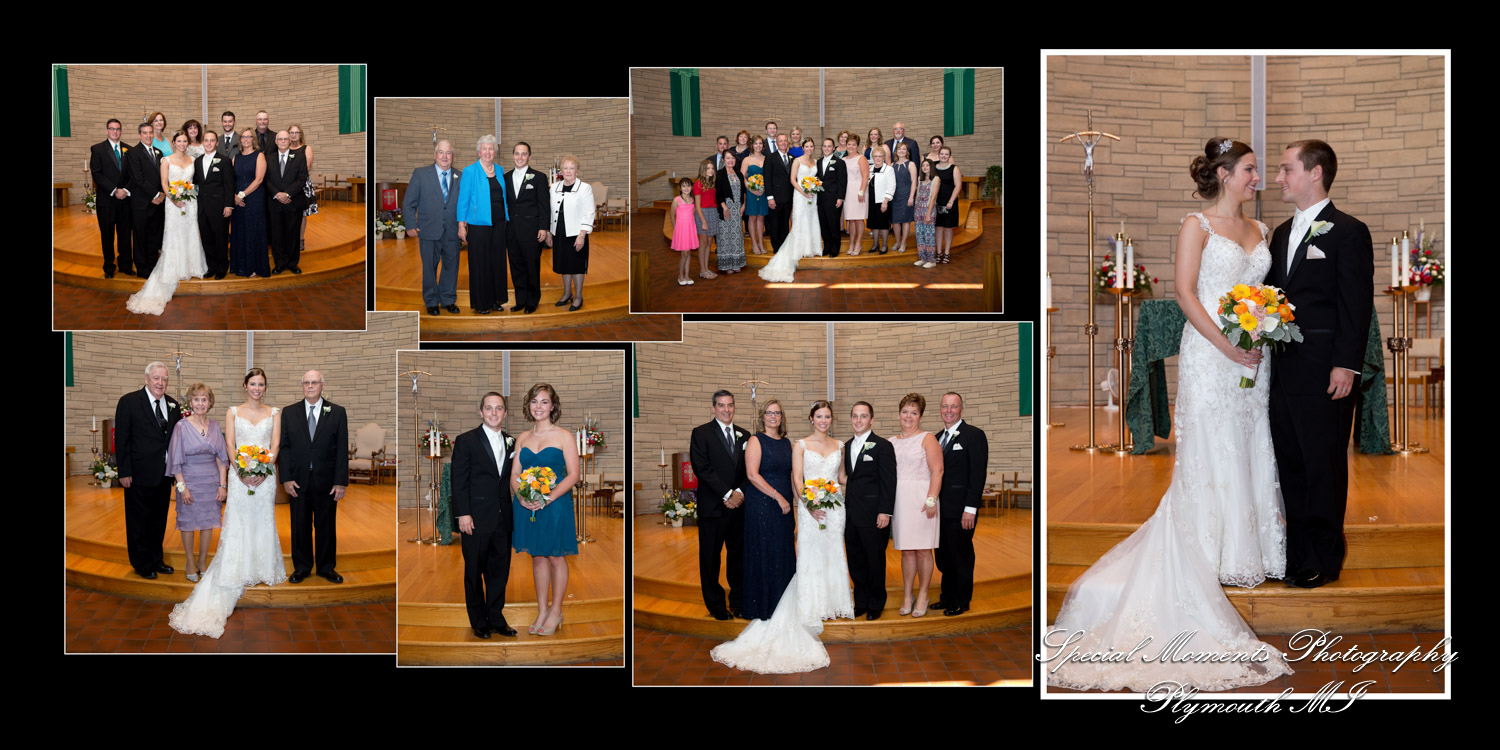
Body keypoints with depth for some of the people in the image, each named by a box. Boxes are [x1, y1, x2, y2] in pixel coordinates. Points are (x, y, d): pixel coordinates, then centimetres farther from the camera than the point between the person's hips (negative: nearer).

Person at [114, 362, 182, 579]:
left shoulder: (173, 405, 7)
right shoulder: (129, 402, -8)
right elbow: (121, 439, -9)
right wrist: (124, 472, -13)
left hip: (164, 475, 5)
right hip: (140, 475, -5)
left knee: (159, 520, 16)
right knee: (139, 521, 6)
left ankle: (155, 559, 28)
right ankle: (141, 564, 17)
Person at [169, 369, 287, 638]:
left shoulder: (274, 413, 8)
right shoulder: (233, 412, 6)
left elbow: (275, 445, 1)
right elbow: (230, 445, -1)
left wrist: (264, 471, -15)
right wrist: (242, 471, -16)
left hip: (265, 475, 1)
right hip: (240, 474, -1)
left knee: (262, 522, 6)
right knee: (236, 525, -4)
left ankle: (263, 570, 16)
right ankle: (233, 579, -4)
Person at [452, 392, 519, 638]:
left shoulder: (510, 442, 10)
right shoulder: (466, 441, -4)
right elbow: (459, 481, -7)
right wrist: (463, 514, -13)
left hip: (503, 519, 4)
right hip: (476, 519, -4)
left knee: (500, 570, 10)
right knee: (474, 572, 6)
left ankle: (496, 618, 21)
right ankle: (478, 621, 17)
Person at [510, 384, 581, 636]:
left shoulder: (564, 437, -3)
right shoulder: (523, 438, 11)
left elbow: (573, 475, -8)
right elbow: (514, 474, 11)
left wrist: (549, 498, -19)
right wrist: (521, 496, -10)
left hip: (555, 504, -4)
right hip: (527, 506, 4)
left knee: (556, 557, 2)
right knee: (537, 557, 10)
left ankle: (555, 612, 13)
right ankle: (542, 611, 18)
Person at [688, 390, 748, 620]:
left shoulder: (743, 435, 13)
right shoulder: (701, 433, -2)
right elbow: (703, 469, -11)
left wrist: (740, 492, -8)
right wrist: (726, 495, -15)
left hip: (738, 504, 4)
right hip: (712, 506, -4)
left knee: (739, 555, 7)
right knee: (710, 558, 4)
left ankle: (738, 601, 17)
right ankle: (715, 605, 12)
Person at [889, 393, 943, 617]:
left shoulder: (927, 439, -1)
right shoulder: (892, 442, 14)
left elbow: (937, 471, -8)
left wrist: (931, 500, -16)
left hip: (920, 499, -4)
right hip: (898, 501, 4)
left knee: (923, 549, -1)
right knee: (906, 550, 7)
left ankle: (922, 596, 7)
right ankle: (907, 596, 11)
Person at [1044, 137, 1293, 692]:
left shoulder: (1258, 230, 16)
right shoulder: (1197, 225, -4)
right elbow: (1186, 292, -11)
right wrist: (1226, 345, -18)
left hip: (1253, 354, 6)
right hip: (1209, 352, -6)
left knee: (1248, 452, 8)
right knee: (1207, 454, -4)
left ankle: (1248, 552, 15)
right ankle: (1205, 558, 1)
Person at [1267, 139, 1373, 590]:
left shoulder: (1348, 232, -7)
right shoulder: (1282, 234, 16)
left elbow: (1356, 305, -11)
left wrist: (1346, 365, -17)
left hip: (1324, 374, -7)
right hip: (1282, 373, 7)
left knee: (1323, 466, 2)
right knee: (1289, 464, 11)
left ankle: (1323, 560, 12)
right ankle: (1295, 551, 21)